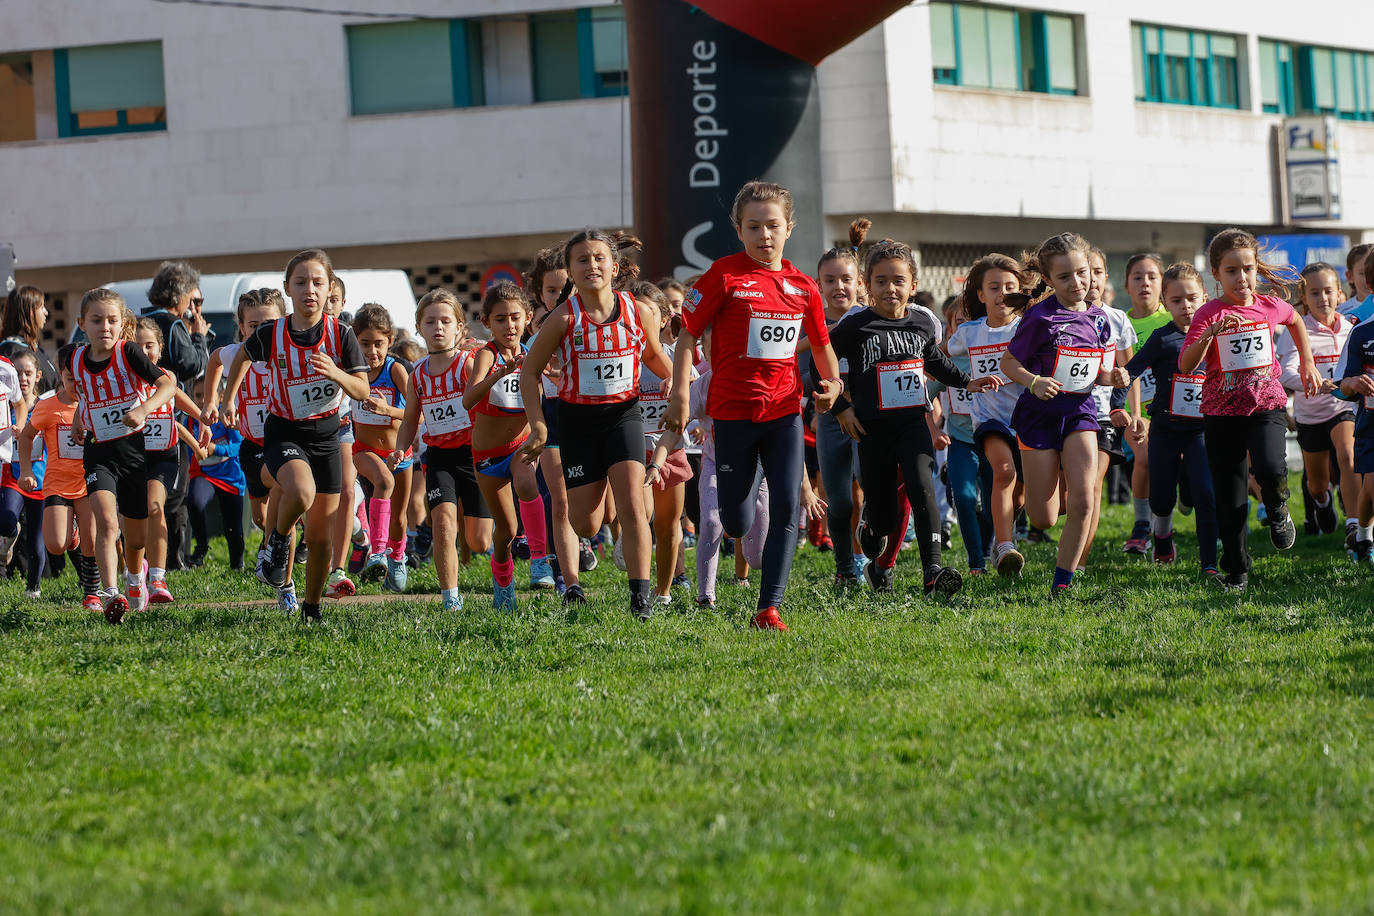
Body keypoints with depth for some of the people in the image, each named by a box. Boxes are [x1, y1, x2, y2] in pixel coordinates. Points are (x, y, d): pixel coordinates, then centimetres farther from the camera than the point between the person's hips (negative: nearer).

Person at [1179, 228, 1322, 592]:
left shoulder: (1270, 307, 2)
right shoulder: (1209, 315, -6)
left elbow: (1295, 320, 28)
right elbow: (1186, 365, -17)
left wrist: (1307, 364, 29)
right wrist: (1210, 333, -30)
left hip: (1266, 403, 0)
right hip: (1221, 411, 0)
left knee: (1269, 469, -27)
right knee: (1230, 499, 4)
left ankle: (1277, 508, 9)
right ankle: (1236, 571, 17)